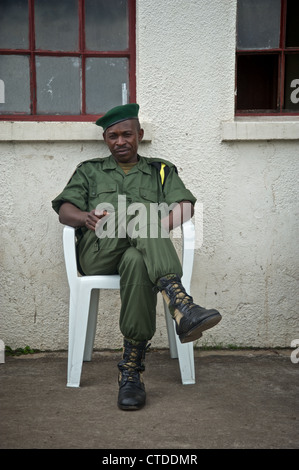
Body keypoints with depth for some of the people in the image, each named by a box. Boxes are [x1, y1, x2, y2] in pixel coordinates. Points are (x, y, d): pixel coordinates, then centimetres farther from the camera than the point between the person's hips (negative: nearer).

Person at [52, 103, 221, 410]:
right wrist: (85, 218, -15)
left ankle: (131, 371, -41)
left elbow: (185, 207, 7)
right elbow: (65, 211, 12)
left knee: (136, 262, -40)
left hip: (144, 252, 1)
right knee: (139, 209, -34)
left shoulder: (161, 171, 26)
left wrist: (158, 226, -17)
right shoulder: (89, 171, 28)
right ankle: (180, 305, -52)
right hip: (97, 253, 0)